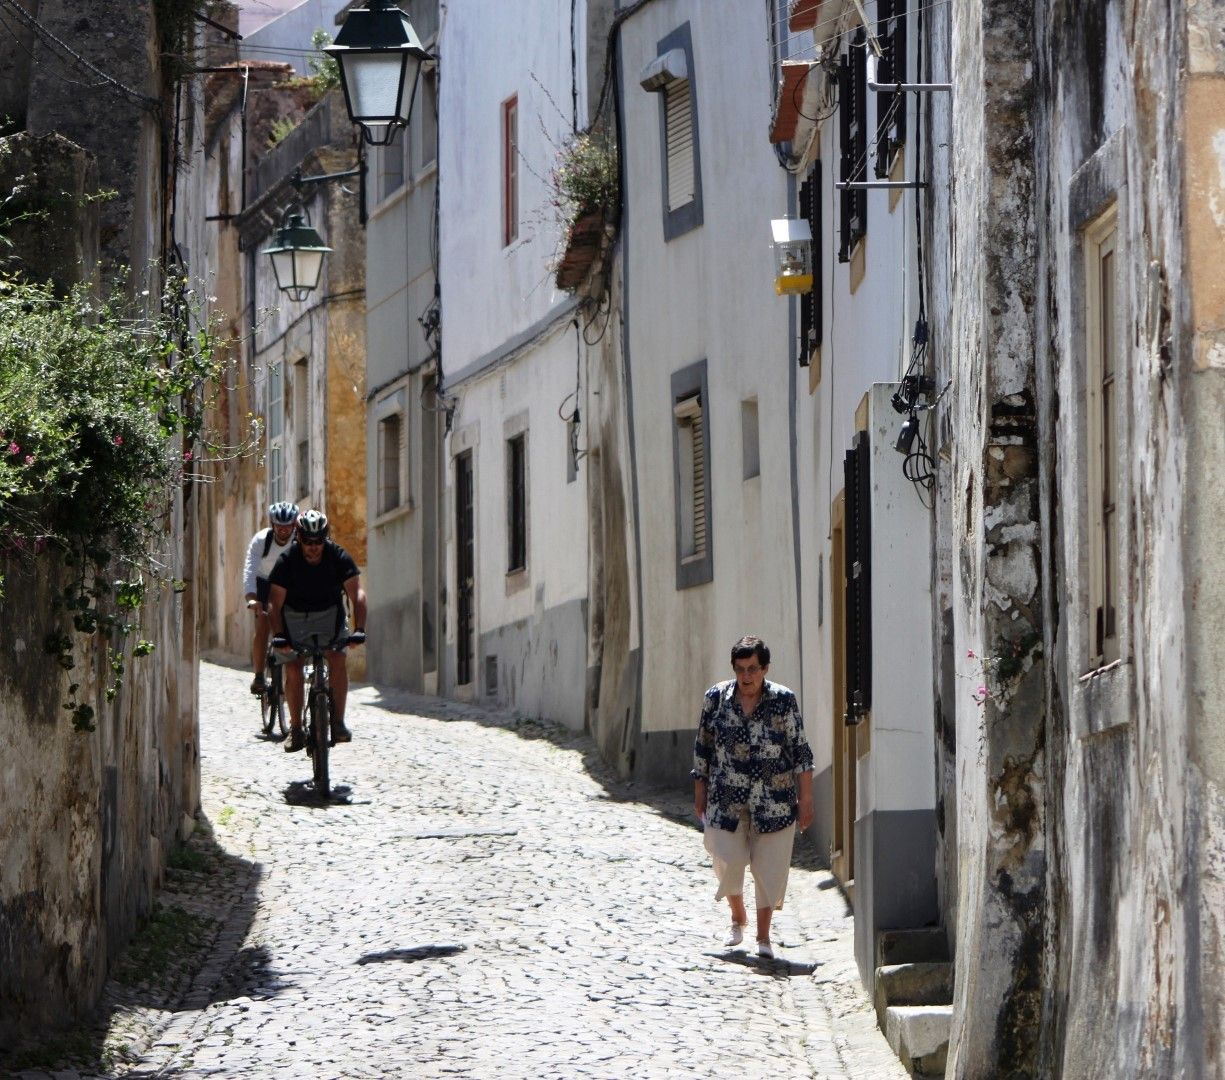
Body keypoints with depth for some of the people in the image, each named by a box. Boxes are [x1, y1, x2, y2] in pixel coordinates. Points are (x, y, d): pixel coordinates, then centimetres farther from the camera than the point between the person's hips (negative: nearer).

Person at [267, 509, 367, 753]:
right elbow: (275, 603, -22)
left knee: (337, 659, -20)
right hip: (294, 615, 0)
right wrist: (278, 635, -35)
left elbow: (357, 594, -25)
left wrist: (359, 629, -37)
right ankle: (295, 729, 0)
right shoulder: (287, 561, -21)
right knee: (292, 669, -10)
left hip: (329, 613, 0)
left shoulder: (339, 557, -20)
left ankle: (338, 723, -17)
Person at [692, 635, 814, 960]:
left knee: (769, 868, 0)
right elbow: (703, 748, 9)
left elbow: (800, 751, 0)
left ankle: (763, 936, 14)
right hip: (726, 799, 1)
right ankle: (738, 919, 29)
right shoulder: (716, 697, 1)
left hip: (774, 801, -1)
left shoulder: (784, 701, -3)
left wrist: (806, 799, -2)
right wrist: (700, 795, 10)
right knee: (728, 861, 0)